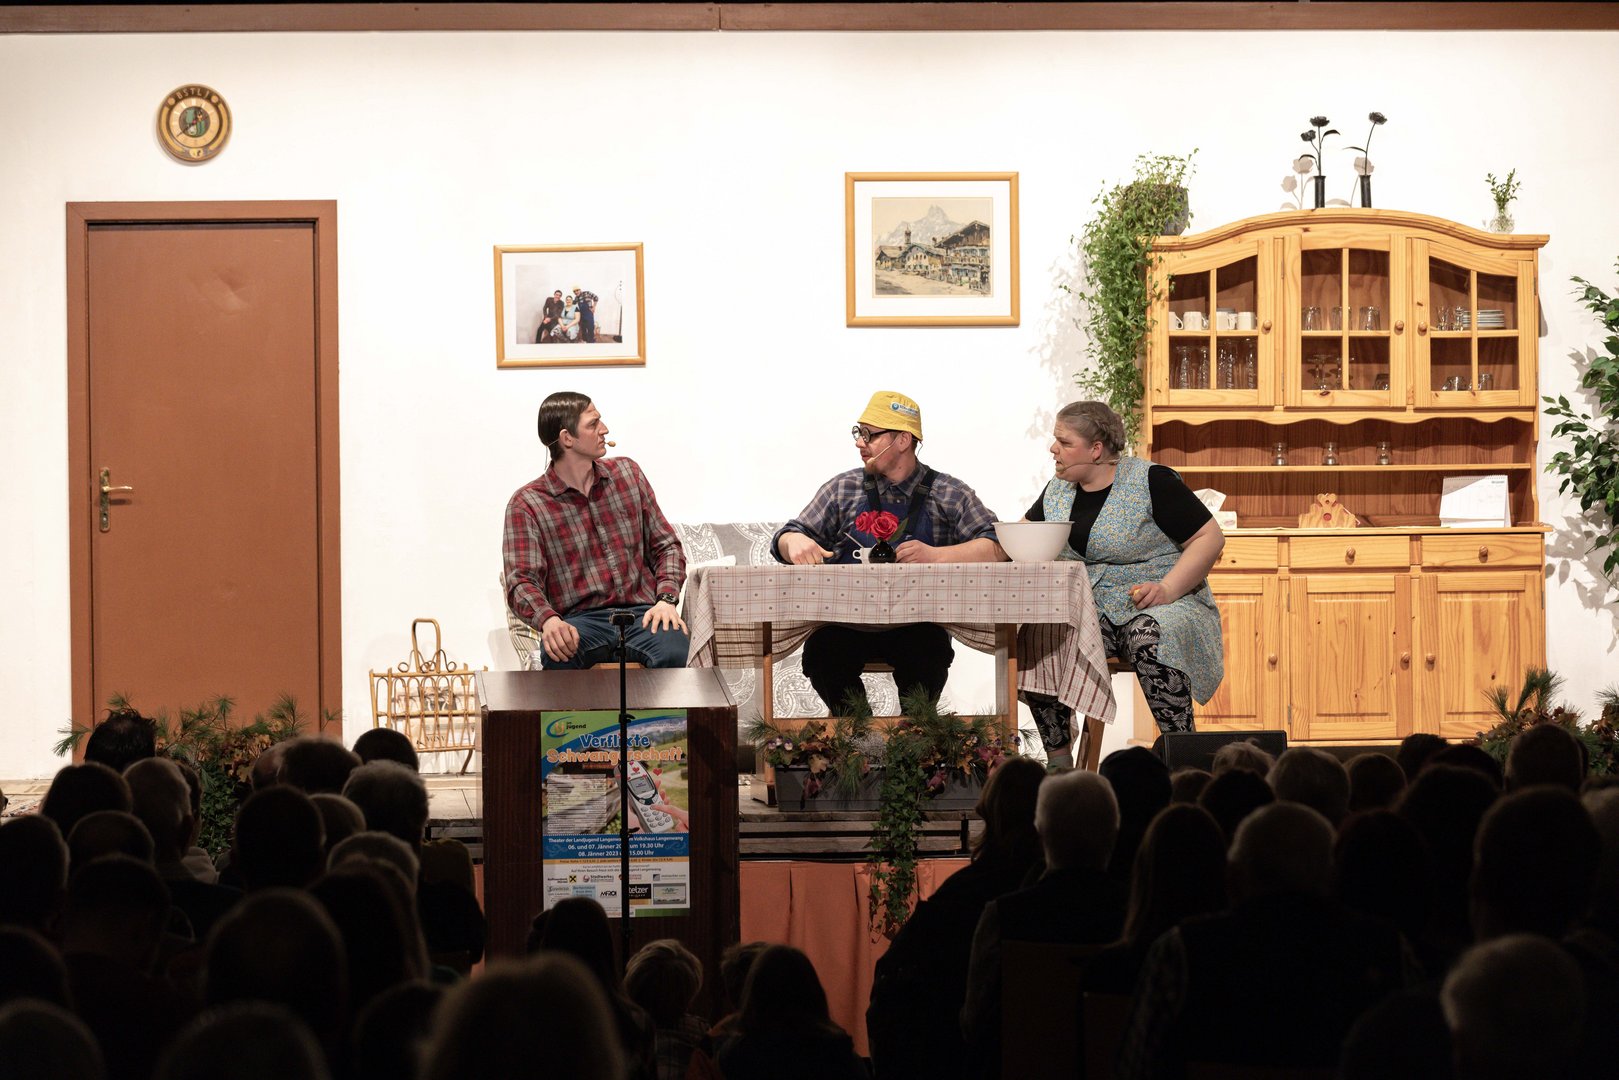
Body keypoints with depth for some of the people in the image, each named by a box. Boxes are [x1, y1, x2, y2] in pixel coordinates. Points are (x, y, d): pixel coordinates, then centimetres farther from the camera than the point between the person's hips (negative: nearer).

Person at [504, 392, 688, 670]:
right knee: (558, 654, -40)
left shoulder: (627, 473, 15)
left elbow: (665, 545, 18)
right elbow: (522, 581, -8)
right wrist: (548, 620, -31)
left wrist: (666, 599, -3)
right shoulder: (527, 505, 2)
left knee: (673, 649, -34)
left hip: (641, 614, 3)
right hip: (581, 620, -3)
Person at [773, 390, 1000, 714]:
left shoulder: (947, 494, 7)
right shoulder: (842, 489, 14)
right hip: (845, 624, 2)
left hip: (916, 626, -2)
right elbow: (787, 537, 16)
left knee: (929, 655, -34)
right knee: (820, 652, -30)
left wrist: (936, 555, -18)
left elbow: (996, 547, -2)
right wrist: (795, 542, -10)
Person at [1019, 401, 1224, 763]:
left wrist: (1168, 588, -19)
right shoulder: (1057, 491, 13)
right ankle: (1058, 758, -19)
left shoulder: (1151, 482, -5)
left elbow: (1210, 537, -7)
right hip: (1087, 608, 5)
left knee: (1150, 638, -39)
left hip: (1160, 606, -5)